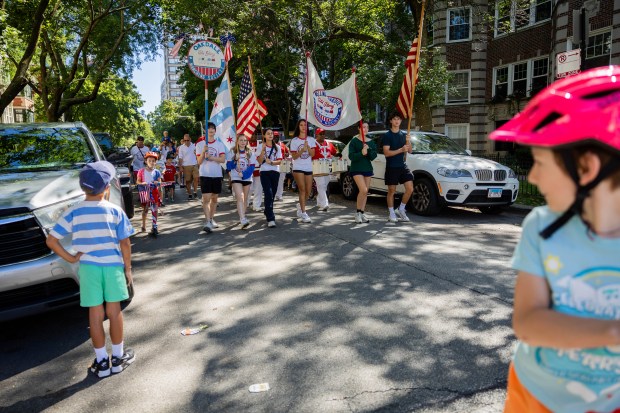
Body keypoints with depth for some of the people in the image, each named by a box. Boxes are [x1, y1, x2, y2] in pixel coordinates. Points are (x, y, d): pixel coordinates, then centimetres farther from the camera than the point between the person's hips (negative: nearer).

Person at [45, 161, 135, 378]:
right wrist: (127, 268, 4)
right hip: (113, 265, -1)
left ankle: (101, 361, 19)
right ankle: (118, 357, 23)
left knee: (95, 313, 10)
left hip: (88, 267, 1)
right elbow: (125, 243, -7)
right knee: (114, 311, 11)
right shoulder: (115, 211, -8)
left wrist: (70, 258, 2)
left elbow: (51, 240, -6)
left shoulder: (73, 212, -4)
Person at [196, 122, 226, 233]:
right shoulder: (200, 145, 4)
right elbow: (199, 162, -1)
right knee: (206, 199, -11)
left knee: (214, 198, 10)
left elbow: (223, 159, -6)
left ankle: (211, 219, 24)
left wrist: (210, 157, -17)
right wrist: (203, 152, -16)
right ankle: (207, 222, -16)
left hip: (217, 175, 2)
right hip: (205, 175, -2)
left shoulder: (220, 144, 6)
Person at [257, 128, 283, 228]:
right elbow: (259, 161, -6)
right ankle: (270, 219, -18)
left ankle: (267, 212, 31)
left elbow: (279, 161, 3)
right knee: (269, 194, -15)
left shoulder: (277, 147, 9)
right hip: (265, 172, -3)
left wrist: (271, 162, -15)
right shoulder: (260, 146, 2)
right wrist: (263, 150, -15)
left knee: (272, 195, 9)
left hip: (275, 172, 4)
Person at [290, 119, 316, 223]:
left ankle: (300, 205, 32)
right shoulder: (294, 140, 2)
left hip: (308, 168, 3)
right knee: (302, 189, -11)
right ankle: (303, 213, -9)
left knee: (308, 191, 5)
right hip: (298, 168, -3)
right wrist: (302, 150, -18)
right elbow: (294, 156, -2)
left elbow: (312, 154, -1)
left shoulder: (311, 140, 9)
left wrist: (307, 147, -18)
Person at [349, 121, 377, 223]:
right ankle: (358, 212, -5)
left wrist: (368, 150, -15)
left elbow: (373, 156, 3)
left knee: (365, 192, 5)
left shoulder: (371, 142, 10)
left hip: (367, 168, 5)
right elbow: (351, 156, -12)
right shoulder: (354, 141, -3)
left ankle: (362, 213, 14)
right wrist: (361, 153, -26)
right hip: (356, 169, -5)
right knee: (363, 190, -19)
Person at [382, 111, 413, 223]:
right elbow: (386, 153, -13)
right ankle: (391, 213, 14)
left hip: (402, 166, 5)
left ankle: (401, 209, 13)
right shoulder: (387, 135, -4)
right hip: (391, 167, -5)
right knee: (391, 191, 2)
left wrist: (408, 142, -8)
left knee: (410, 189, -4)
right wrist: (401, 150, -21)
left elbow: (410, 151, 11)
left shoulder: (403, 135, 12)